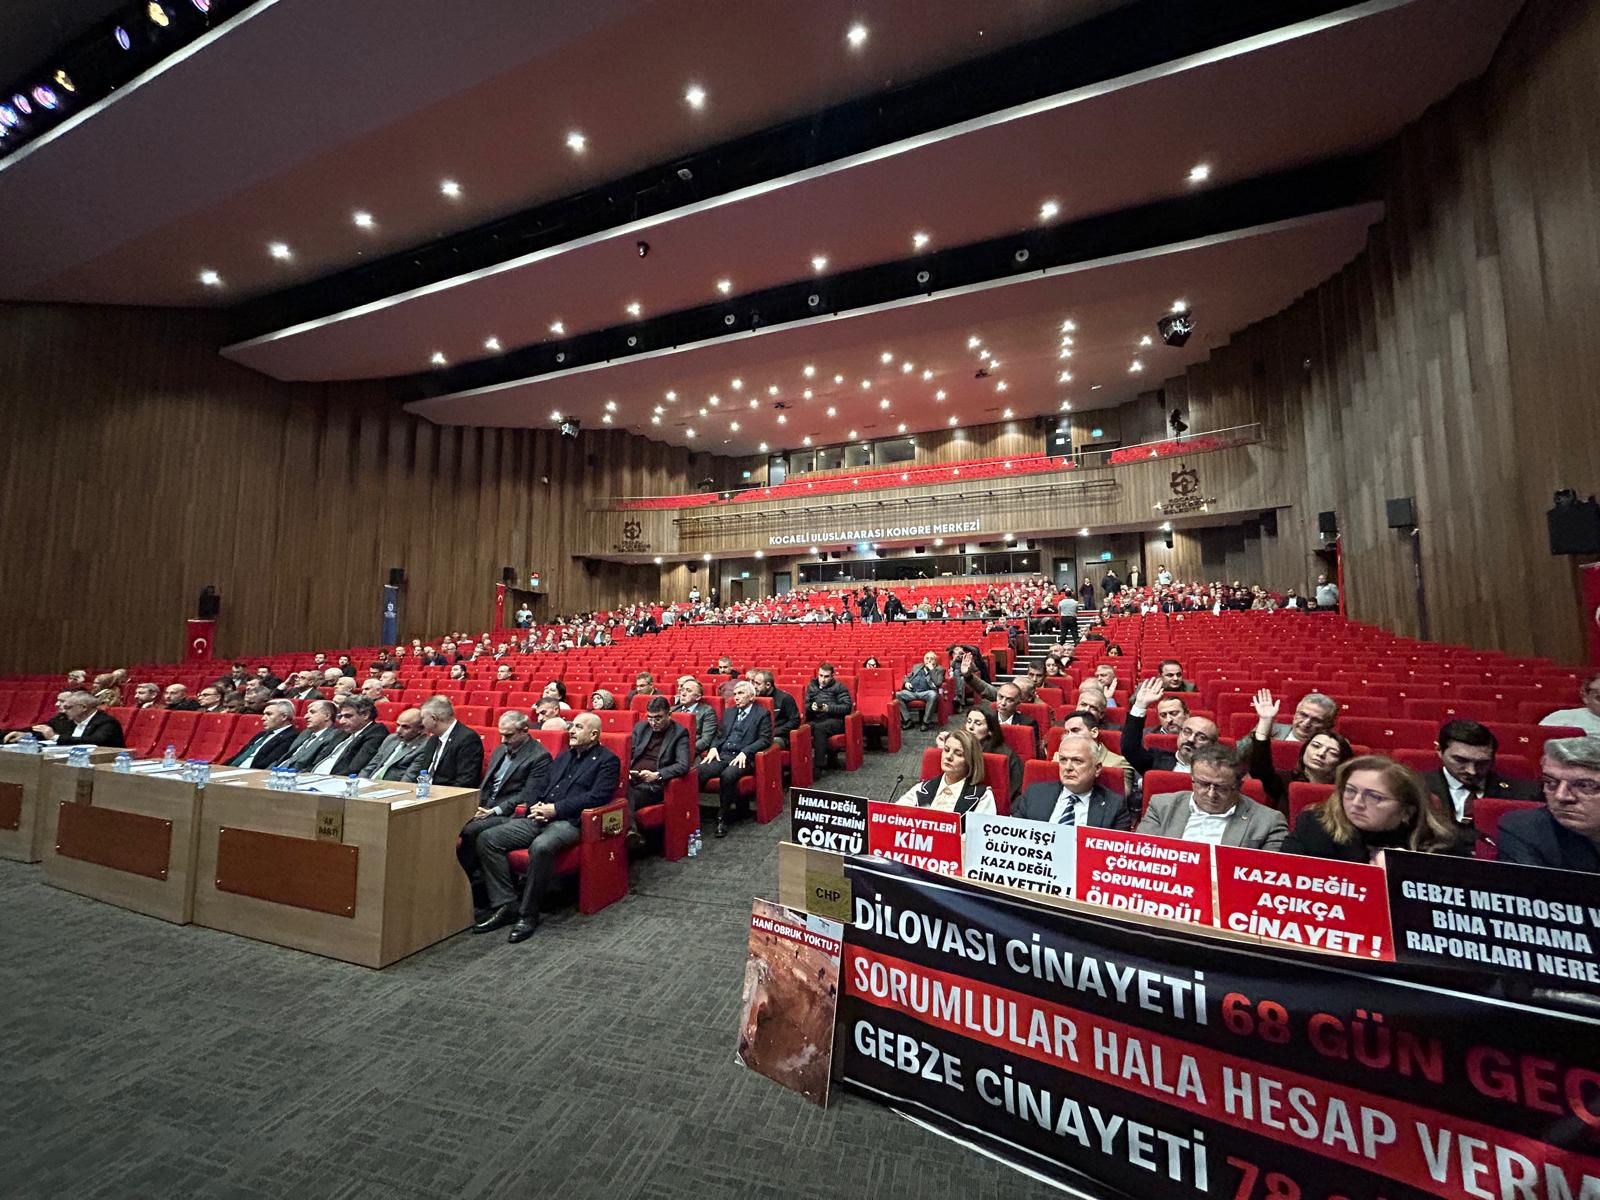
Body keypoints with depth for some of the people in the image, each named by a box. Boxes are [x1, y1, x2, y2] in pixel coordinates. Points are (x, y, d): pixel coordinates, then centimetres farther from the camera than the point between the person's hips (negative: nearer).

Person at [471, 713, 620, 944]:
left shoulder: (607, 760, 0)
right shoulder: (564, 756, 23)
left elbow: (597, 797, -12)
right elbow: (542, 785, 21)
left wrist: (555, 808, -15)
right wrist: (536, 806, -2)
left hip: (569, 822, -8)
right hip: (540, 818, 8)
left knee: (540, 847, -36)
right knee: (487, 838, -7)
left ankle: (528, 914, -16)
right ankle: (506, 905, -4)